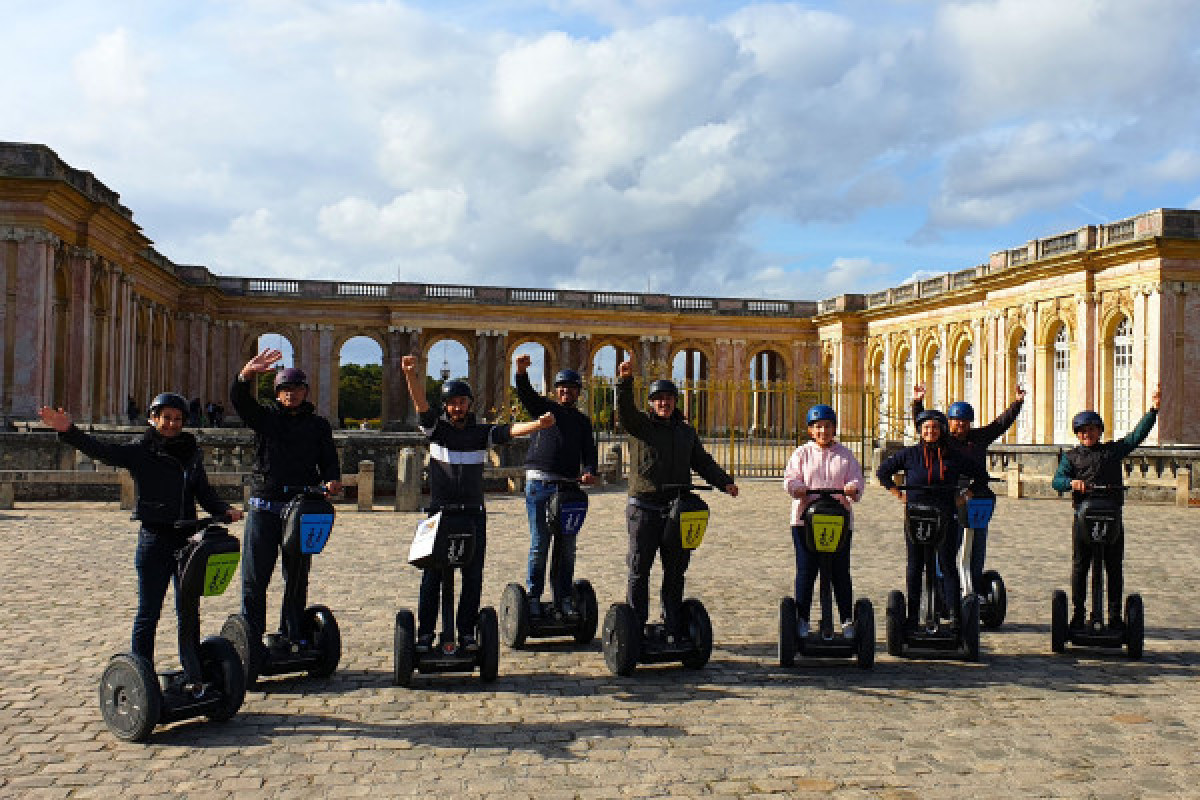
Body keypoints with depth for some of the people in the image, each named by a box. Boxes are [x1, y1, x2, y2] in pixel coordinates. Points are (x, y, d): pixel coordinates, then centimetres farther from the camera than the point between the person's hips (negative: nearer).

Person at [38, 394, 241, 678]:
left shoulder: (191, 451, 11)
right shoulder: (140, 450, -2)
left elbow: (204, 492, 17)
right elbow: (102, 451, -16)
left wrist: (225, 510, -1)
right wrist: (69, 431, -30)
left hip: (187, 538, 5)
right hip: (154, 538, -5)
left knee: (189, 611, 12)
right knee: (148, 612, 0)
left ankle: (194, 673, 22)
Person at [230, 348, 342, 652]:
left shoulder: (318, 425, 12)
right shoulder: (265, 416, 8)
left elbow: (328, 461, 8)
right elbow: (239, 400, -9)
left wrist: (331, 480, -16)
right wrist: (247, 374, -29)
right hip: (264, 506, -1)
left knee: (297, 577, 9)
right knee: (254, 578, -2)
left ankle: (293, 635, 18)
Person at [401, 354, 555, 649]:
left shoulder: (481, 432, 6)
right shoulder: (436, 428, 3)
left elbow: (509, 431, -8)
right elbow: (420, 402, -13)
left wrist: (538, 424, -28)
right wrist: (411, 375, -32)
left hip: (473, 514, 2)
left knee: (473, 575, 4)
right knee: (432, 574, -1)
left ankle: (466, 632, 13)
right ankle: (425, 633, 6)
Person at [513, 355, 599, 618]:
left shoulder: (582, 421, 19)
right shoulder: (543, 408, 9)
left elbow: (588, 451, 10)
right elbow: (525, 394, -9)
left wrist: (590, 471, -12)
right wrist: (522, 372, -30)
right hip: (540, 484, -3)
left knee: (567, 545, 5)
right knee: (539, 543, -4)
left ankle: (563, 597, 14)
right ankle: (533, 596, 4)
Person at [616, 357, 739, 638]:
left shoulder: (686, 431, 17)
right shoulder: (640, 424, 2)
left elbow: (703, 462, 19)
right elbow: (624, 410, -18)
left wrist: (724, 482, 5)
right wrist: (625, 381, -34)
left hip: (677, 509, 4)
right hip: (645, 508, -4)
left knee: (675, 571, 9)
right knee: (638, 570, -1)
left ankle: (673, 627, 18)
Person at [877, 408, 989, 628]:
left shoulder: (955, 456, 4)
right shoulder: (910, 454, 3)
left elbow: (981, 476, 15)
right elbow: (882, 472, 12)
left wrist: (965, 496, 6)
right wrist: (899, 495, 6)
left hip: (946, 519, 0)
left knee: (948, 565, 0)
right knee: (914, 567, 4)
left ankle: (955, 614, 4)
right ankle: (912, 615, 10)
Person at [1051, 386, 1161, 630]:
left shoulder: (1113, 450, 15)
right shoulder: (1071, 456, 11)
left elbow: (1136, 436, 7)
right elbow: (1057, 481, -3)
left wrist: (1153, 410, -2)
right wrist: (1072, 482, -25)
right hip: (1083, 518, -1)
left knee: (1114, 569, 5)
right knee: (1079, 568, 2)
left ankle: (1115, 616, 13)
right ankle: (1078, 614, 11)